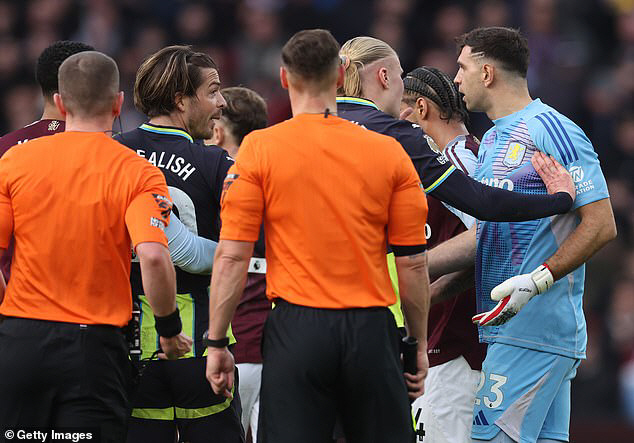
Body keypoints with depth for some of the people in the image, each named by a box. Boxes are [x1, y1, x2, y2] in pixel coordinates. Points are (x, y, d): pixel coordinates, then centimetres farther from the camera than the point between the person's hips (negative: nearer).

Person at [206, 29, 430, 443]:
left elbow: (233, 256, -5)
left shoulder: (259, 149, -2)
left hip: (297, 329, -1)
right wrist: (421, 344, 13)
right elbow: (413, 263, 3)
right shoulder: (389, 152, 2)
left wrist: (216, 342, 2)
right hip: (371, 329, 1)